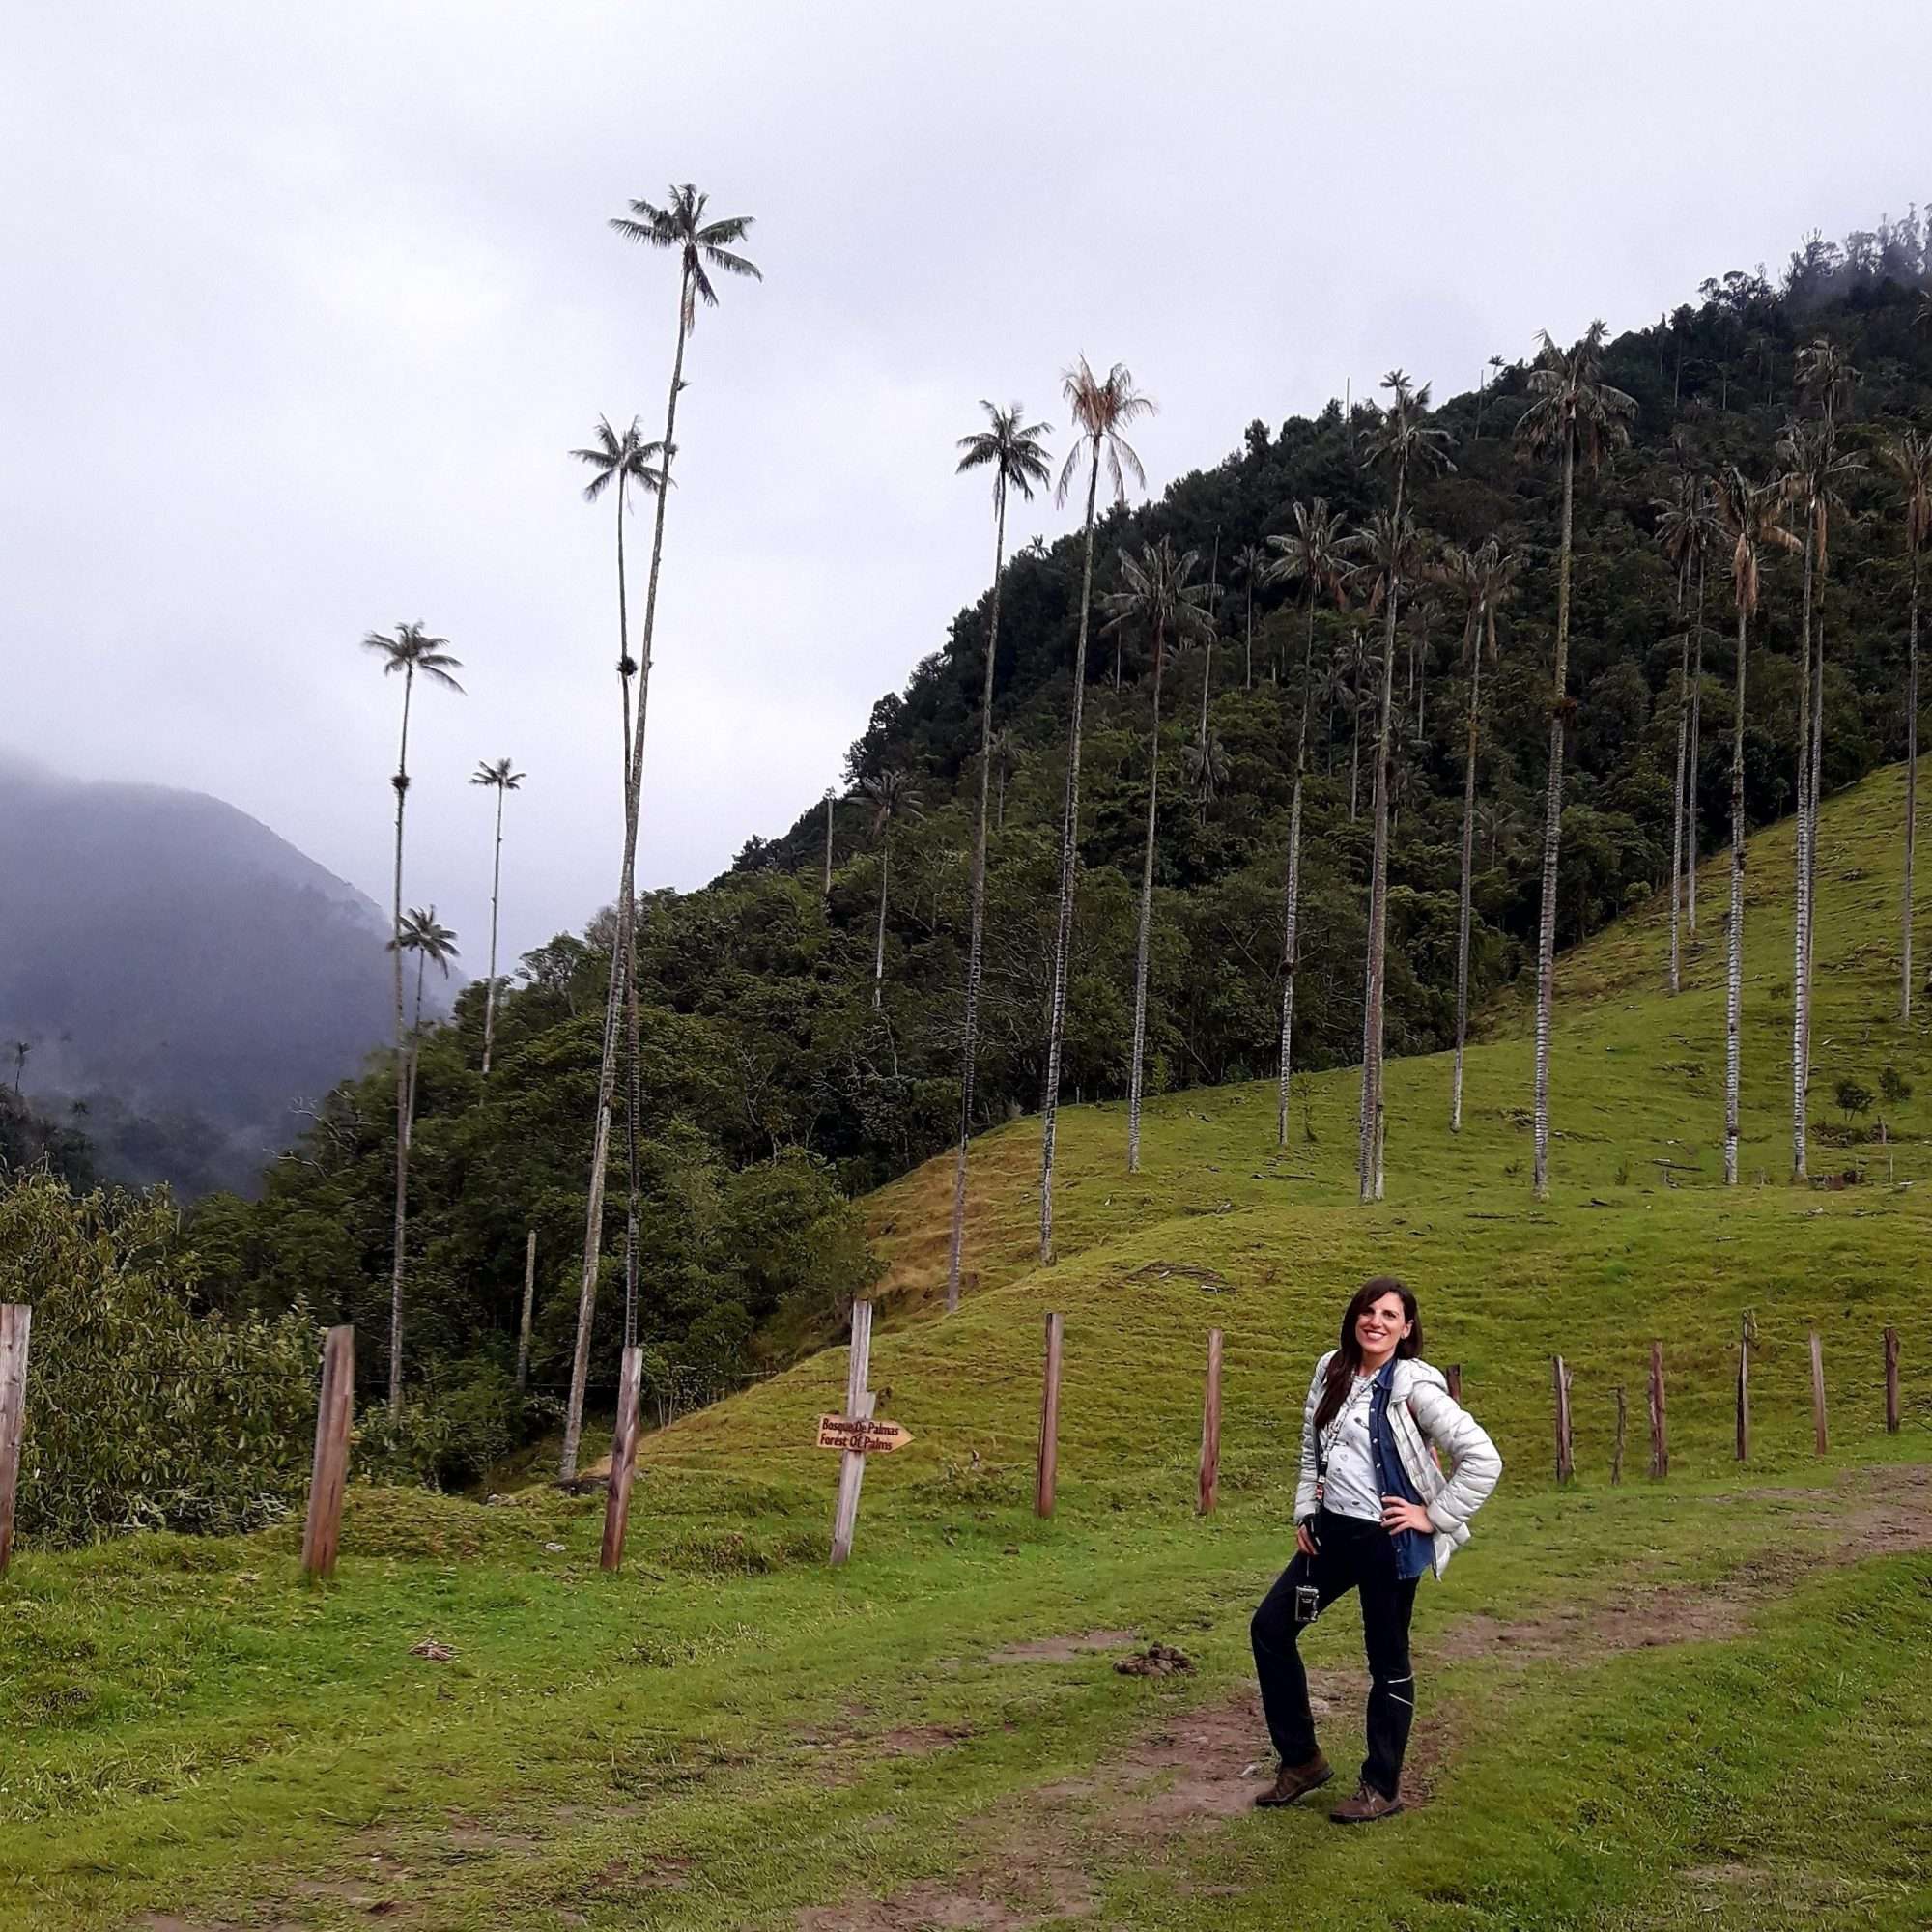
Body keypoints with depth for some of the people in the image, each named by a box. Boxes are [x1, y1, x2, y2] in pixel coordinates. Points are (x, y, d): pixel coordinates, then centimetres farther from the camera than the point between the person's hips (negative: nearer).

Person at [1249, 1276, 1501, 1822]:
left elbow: (1483, 1459, -17)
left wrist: (1434, 1517, -14)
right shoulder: (1332, 1372, 5)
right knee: (1271, 1625, 7)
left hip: (1388, 1540, -7)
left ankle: (1382, 1788, 21)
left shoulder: (1414, 1387, -15)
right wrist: (1305, 1512, 9)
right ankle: (1301, 1760, 20)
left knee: (1388, 1661, 6)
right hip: (1332, 1531, 7)